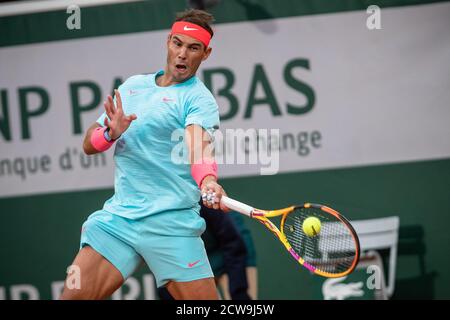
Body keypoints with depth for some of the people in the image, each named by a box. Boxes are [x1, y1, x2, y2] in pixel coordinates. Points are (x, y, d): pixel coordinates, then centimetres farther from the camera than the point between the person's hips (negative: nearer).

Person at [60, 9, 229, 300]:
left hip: (170, 222, -4)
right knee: (74, 295, -7)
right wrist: (111, 133, -8)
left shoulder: (198, 98, -3)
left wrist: (208, 182, -45)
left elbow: (200, 146, -23)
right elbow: (89, 145, 16)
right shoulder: (132, 86, 16)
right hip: (118, 215, 4)